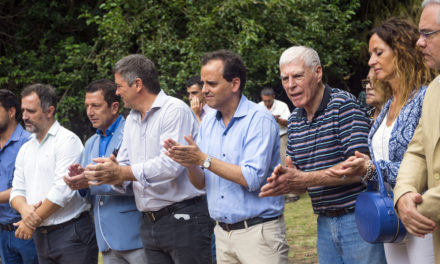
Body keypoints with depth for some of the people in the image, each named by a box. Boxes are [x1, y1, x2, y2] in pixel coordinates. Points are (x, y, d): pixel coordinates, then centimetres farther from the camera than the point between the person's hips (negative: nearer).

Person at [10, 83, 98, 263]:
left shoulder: (67, 140, -7)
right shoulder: (26, 149, 17)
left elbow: (63, 190, -15)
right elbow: (17, 190, 14)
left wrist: (33, 222, -10)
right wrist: (24, 209, -10)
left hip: (71, 234, -7)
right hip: (41, 236, 7)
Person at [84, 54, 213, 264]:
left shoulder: (175, 110, -9)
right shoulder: (131, 120, 19)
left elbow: (170, 165, -20)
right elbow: (122, 165, 16)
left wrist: (122, 173, -20)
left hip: (183, 217, -8)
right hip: (149, 222, 8)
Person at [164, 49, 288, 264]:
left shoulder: (259, 120, -11)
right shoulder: (208, 123, 10)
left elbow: (253, 179, -21)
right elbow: (201, 183, 10)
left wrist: (204, 159, -19)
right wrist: (189, 163, -12)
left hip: (257, 230, -6)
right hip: (223, 233, 6)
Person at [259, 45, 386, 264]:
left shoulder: (343, 104, -11)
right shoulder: (295, 119, 11)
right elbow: (299, 179, 14)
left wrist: (304, 179, -21)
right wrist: (283, 179, -11)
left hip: (357, 218, -7)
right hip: (324, 221, 7)